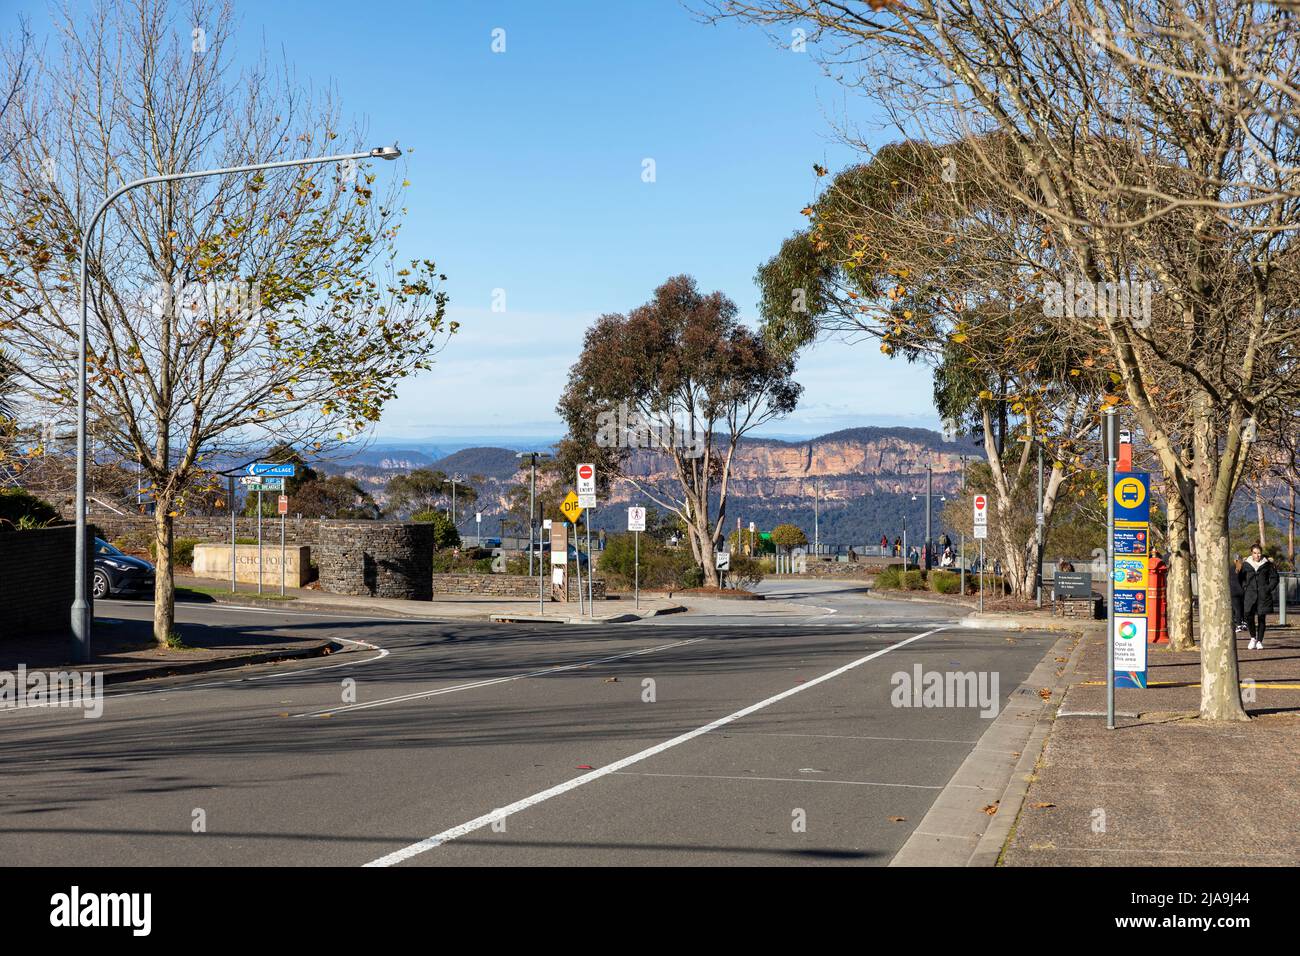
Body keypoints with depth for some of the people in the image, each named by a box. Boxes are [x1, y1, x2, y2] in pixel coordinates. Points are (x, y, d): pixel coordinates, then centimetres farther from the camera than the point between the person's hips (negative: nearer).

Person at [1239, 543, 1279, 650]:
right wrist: (1245, 588, 1)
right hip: (1250, 595, 0)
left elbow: (1274, 578, 9)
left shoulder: (1267, 564, 3)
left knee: (1261, 618, 1)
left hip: (1263, 596, 0)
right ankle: (1253, 638, 12)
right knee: (1249, 617, -10)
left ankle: (1259, 641, 12)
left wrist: (1269, 589, -3)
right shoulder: (1246, 564, 5)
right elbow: (1240, 578, 15)